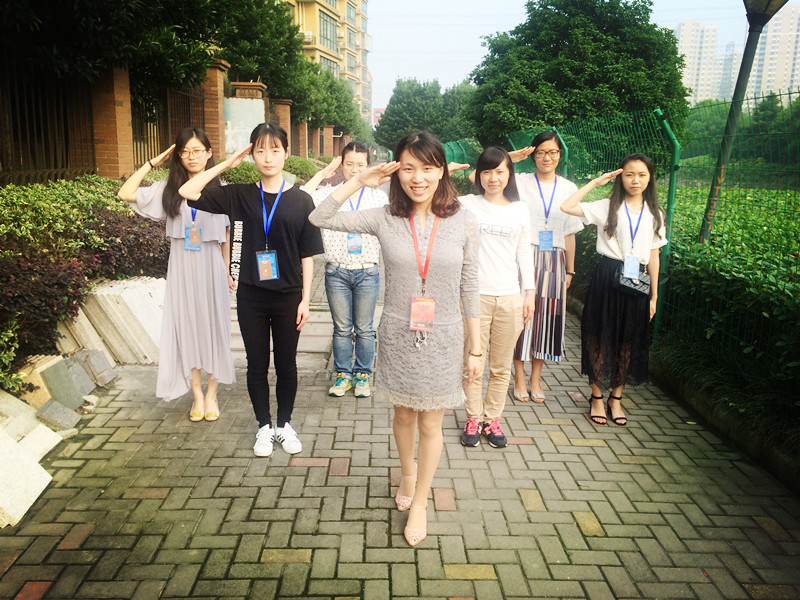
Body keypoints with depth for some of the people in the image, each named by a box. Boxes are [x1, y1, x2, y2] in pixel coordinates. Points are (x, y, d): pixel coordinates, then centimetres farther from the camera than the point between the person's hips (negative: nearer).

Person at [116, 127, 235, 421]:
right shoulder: (168, 190, 3)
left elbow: (226, 234, 6)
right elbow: (126, 193, -5)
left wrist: (226, 272, 7)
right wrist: (153, 162, 0)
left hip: (211, 267, -1)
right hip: (181, 269, 1)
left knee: (213, 326, 5)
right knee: (186, 328, 6)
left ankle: (211, 394, 18)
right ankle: (197, 394, 18)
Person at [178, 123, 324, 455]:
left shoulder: (300, 200, -2)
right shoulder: (239, 196, 1)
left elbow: (307, 256, -1)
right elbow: (188, 191, -2)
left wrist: (305, 300, -4)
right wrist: (226, 164, -3)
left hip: (288, 297, -1)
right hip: (251, 297, 1)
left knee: (286, 364, 11)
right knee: (257, 365, 11)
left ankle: (284, 424, 30)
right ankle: (264, 426, 29)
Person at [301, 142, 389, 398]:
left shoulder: (378, 196, 5)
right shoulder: (329, 194, 2)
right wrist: (322, 174, -8)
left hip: (367, 272, 0)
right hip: (337, 272, 0)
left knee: (364, 328, 10)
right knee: (341, 328, 11)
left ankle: (363, 375, 25)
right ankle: (343, 374, 25)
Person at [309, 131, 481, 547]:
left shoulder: (463, 223, -7)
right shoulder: (385, 219, -6)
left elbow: (469, 289, -2)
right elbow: (320, 218, -5)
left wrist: (475, 349, 1)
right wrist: (359, 181, -12)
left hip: (442, 339, -1)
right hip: (397, 336, 1)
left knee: (430, 424, 11)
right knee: (403, 415, 20)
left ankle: (419, 502, 33)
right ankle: (408, 474, 49)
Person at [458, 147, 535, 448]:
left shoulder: (520, 210, 9)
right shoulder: (467, 204, 2)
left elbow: (524, 253, 12)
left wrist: (530, 292, 8)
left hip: (510, 298, 2)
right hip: (475, 295, -2)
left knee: (501, 367, 10)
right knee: (473, 364, 4)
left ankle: (493, 419, 25)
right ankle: (473, 418, 22)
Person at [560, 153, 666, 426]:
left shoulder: (655, 214, 9)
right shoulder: (607, 208, -1)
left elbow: (653, 256, 10)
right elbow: (567, 207, -12)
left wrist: (654, 295, 8)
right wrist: (595, 182, -7)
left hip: (637, 282, 3)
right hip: (607, 278, -3)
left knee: (629, 342, 9)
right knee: (601, 337, 3)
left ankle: (616, 398, 24)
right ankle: (597, 398, 18)